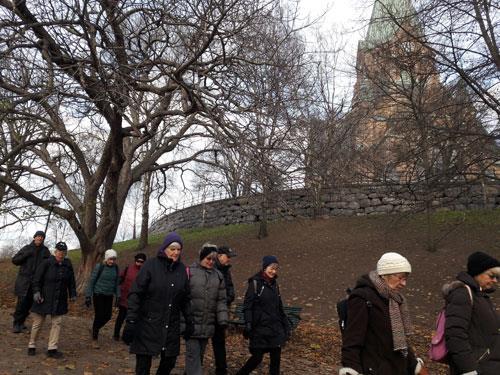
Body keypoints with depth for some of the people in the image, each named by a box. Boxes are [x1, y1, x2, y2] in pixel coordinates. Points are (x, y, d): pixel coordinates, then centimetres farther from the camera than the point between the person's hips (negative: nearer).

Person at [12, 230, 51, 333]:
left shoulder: (45, 251, 6)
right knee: (22, 302, -9)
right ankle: (16, 324, 4)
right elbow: (14, 260, 3)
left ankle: (21, 322, 22)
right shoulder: (27, 248, 2)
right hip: (24, 280, -2)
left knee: (29, 303, 5)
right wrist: (25, 255, -12)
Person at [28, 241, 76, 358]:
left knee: (56, 323, 1)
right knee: (38, 323, 6)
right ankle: (32, 346, 25)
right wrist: (36, 291, -18)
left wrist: (72, 294, 8)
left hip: (60, 300, 4)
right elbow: (37, 278, -8)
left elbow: (71, 281, 13)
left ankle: (52, 349, 7)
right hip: (44, 298, -4)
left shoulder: (68, 265, 5)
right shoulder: (47, 263, -8)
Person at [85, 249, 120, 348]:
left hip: (109, 296, 4)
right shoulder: (99, 267, -11)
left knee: (108, 316, 4)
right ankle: (94, 339, 13)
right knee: (99, 316, -3)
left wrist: (118, 297, 8)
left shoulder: (116, 269, 2)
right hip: (98, 295, -4)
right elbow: (91, 282, -7)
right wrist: (88, 296, -8)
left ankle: (95, 329, 32)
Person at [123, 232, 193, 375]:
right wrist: (130, 322, -18)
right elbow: (135, 294, -11)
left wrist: (189, 321, 9)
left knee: (169, 362, 11)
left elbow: (185, 298, 12)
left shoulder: (182, 269, 5)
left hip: (171, 326, 4)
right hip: (148, 324, -4)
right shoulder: (150, 265, -7)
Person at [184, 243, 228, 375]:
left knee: (200, 354, 16)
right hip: (192, 323, -5)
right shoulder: (190, 272, -7)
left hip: (208, 325, 5)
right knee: (193, 354, -5)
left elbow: (221, 300, 10)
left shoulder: (218, 276, 9)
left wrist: (223, 319, 1)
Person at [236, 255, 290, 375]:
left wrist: (286, 325, 18)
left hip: (275, 328, 6)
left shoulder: (274, 284, 12)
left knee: (276, 357, 5)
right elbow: (247, 306, -13)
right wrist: (248, 324, -21)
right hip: (260, 328, -6)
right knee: (257, 357, -1)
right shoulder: (255, 282, -8)